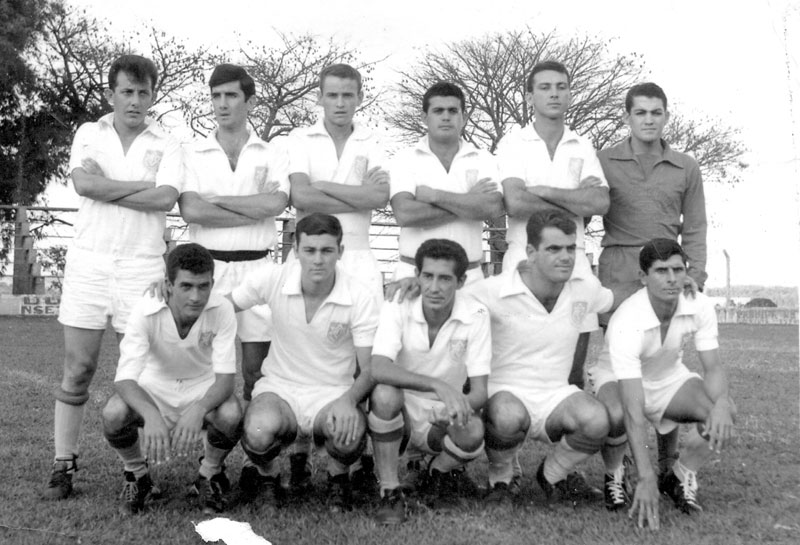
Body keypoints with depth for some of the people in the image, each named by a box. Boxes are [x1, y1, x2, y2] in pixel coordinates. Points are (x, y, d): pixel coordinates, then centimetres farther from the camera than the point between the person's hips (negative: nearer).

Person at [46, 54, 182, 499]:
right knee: (78, 369, 3)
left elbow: (166, 198, -11)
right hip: (89, 261, 1)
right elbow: (84, 184, -9)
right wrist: (145, 183, -8)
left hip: (142, 265, -1)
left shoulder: (167, 145, 6)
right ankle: (64, 464, 12)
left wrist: (107, 188, -8)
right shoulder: (89, 134, 10)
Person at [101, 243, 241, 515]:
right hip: (154, 386, 0)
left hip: (203, 387, 0)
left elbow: (225, 378, -25)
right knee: (113, 413, -31)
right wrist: (151, 415, -52)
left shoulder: (222, 310, -25)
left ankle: (209, 475, 2)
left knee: (231, 415, -33)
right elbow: (124, 378, -31)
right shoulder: (145, 312, -26)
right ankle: (137, 477, 3)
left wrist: (198, 410, -47)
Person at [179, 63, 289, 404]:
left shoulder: (272, 156, 9)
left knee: (256, 365, 2)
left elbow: (275, 203, -11)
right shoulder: (193, 154, 8)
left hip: (255, 267, 0)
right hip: (207, 266, 0)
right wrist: (256, 210, -8)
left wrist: (216, 200, -7)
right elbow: (191, 210, -8)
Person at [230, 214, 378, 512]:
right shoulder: (272, 280, -11)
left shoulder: (360, 298, -13)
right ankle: (267, 475, 7)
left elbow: (369, 369, -11)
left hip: (333, 392, 0)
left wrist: (348, 400, -31)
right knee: (259, 433, -34)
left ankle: (337, 476, 7)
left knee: (350, 435, -34)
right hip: (279, 386, 0)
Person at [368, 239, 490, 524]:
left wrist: (460, 404, -38)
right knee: (385, 393, -34)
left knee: (473, 434, -32)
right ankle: (390, 493, -15)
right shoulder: (397, 307, -17)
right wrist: (440, 386, -44)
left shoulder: (475, 315, -14)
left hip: (443, 417, 1)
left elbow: (480, 391, -14)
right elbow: (378, 369, -32)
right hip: (399, 412, -1)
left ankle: (439, 473, 6)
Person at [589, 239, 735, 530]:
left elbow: (713, 367, -14)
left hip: (670, 378, 5)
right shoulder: (627, 323, -36)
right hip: (618, 379, -4)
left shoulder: (700, 306, -21)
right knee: (616, 415, -38)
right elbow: (634, 411, -40)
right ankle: (614, 478, -5)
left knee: (725, 410, -23)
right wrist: (646, 479, -44)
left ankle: (680, 478, 2)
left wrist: (721, 403, -39)